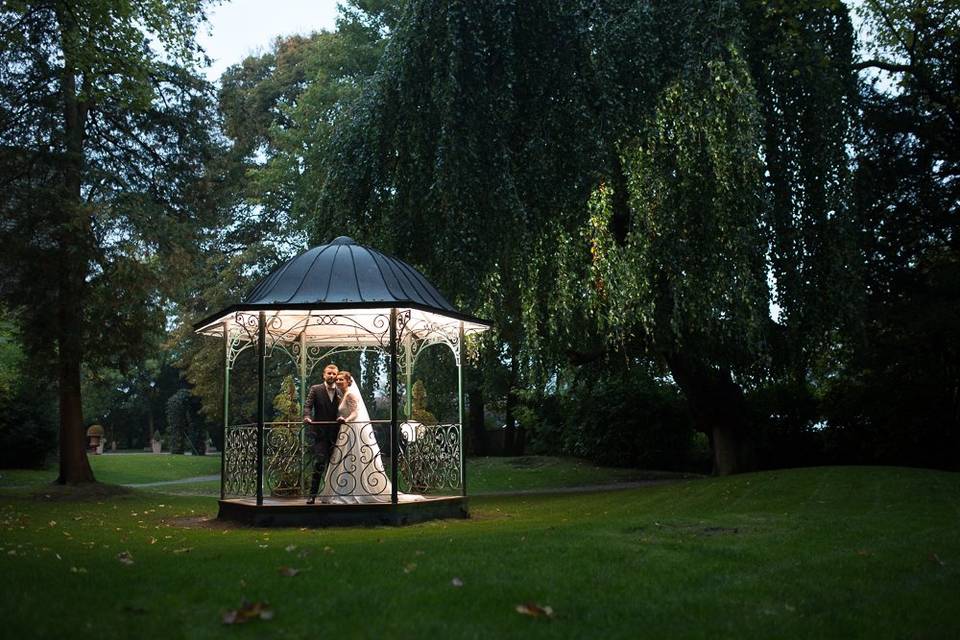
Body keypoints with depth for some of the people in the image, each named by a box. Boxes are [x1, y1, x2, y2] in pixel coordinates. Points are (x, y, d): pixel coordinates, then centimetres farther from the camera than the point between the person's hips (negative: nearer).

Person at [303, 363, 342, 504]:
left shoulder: (340, 393, 11)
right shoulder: (315, 389, 2)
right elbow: (308, 406, -7)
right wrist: (307, 417, -25)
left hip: (335, 434, 4)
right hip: (321, 433, -3)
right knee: (318, 463, -11)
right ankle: (312, 494, -7)